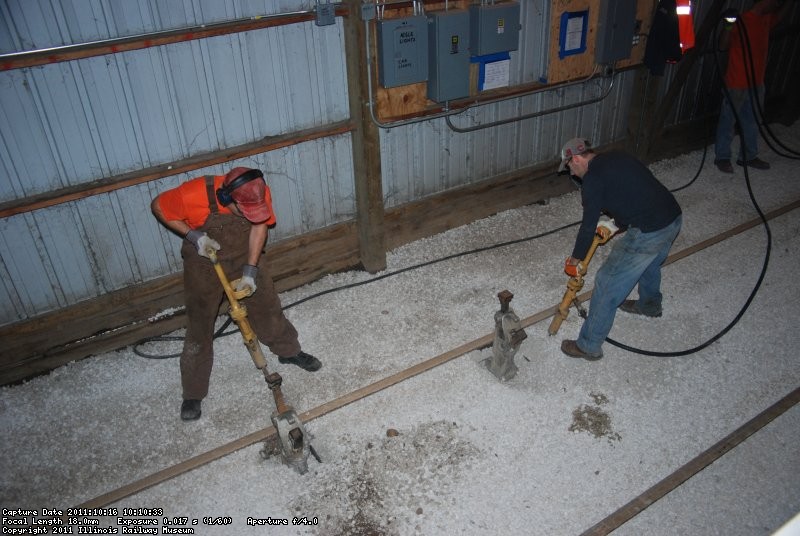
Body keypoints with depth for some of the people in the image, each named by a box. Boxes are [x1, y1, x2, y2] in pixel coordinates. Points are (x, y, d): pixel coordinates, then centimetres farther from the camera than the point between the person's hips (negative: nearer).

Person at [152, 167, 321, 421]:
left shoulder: (260, 195, -27)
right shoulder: (194, 195, -34)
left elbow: (260, 226, -11)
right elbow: (158, 206, -16)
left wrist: (250, 270, -16)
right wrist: (192, 235, -26)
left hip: (246, 256, 3)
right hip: (204, 261, -2)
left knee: (267, 305, 15)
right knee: (199, 326, 5)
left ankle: (289, 351, 41)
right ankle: (193, 393, 20)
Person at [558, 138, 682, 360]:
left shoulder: (593, 179, -11)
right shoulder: (616, 157, 14)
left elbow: (588, 225, -6)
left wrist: (575, 259, 7)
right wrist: (616, 222, 23)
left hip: (648, 233, -9)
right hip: (674, 217, 9)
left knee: (607, 283, 2)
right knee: (649, 264, 37)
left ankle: (589, 346, 12)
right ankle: (650, 305, 64)